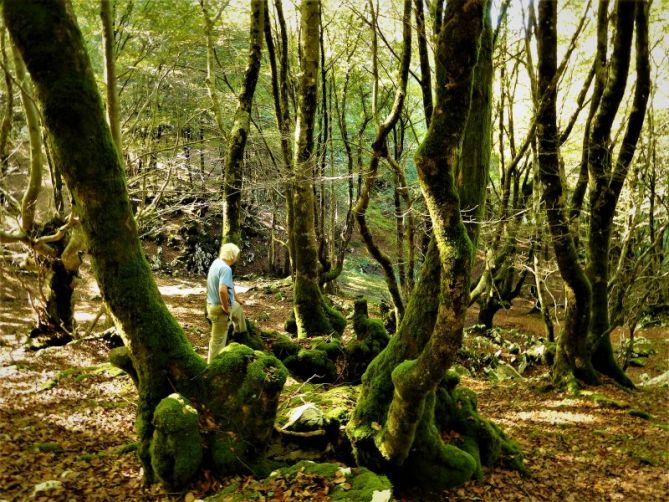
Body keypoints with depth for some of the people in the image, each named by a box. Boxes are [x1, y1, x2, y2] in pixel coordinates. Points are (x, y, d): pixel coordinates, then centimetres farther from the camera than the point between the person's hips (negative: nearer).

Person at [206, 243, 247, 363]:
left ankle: (240, 334, 58)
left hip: (214, 303, 10)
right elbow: (222, 290, -40)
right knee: (218, 340, 4)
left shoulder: (217, 262, 3)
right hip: (220, 308, -10)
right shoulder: (226, 268, -27)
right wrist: (226, 308, -24)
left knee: (238, 308, 36)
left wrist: (236, 298, 26)